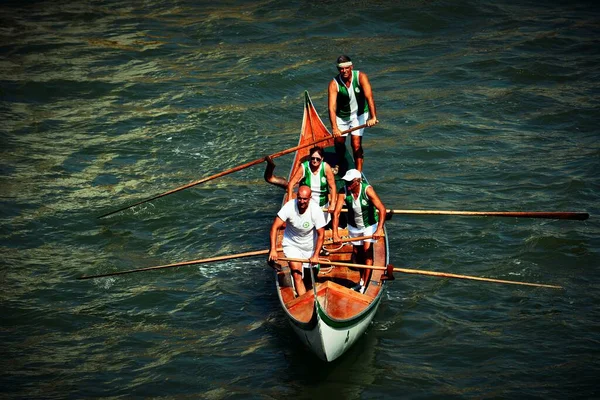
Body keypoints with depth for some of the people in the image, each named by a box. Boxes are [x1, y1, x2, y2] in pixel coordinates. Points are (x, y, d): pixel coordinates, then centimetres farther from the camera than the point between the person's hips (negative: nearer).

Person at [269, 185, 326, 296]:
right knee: (297, 275, -17)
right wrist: (273, 249, -32)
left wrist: (316, 255, -23)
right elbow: (275, 227, -24)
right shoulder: (289, 207, -25)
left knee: (310, 277, 13)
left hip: (310, 246, 2)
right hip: (291, 244, -1)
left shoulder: (316, 210, -22)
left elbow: (321, 234, -16)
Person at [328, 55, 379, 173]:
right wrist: (334, 127, -44)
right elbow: (332, 107, -31)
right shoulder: (334, 84, -23)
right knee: (339, 142, 12)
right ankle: (341, 166, 41)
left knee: (356, 144, -13)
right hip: (341, 116, 2)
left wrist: (373, 117, -48)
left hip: (359, 114, -2)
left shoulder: (361, 77, -24)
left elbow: (369, 97, -34)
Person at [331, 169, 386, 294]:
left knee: (367, 250, -13)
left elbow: (382, 209, -34)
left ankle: (365, 285, -8)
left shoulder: (367, 190, -29)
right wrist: (335, 234, -32)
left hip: (370, 224, -4)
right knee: (357, 253, 13)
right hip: (354, 226, 4)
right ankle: (362, 280, 35)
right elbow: (336, 213, -23)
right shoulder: (343, 192, -21)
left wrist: (379, 229, -44)